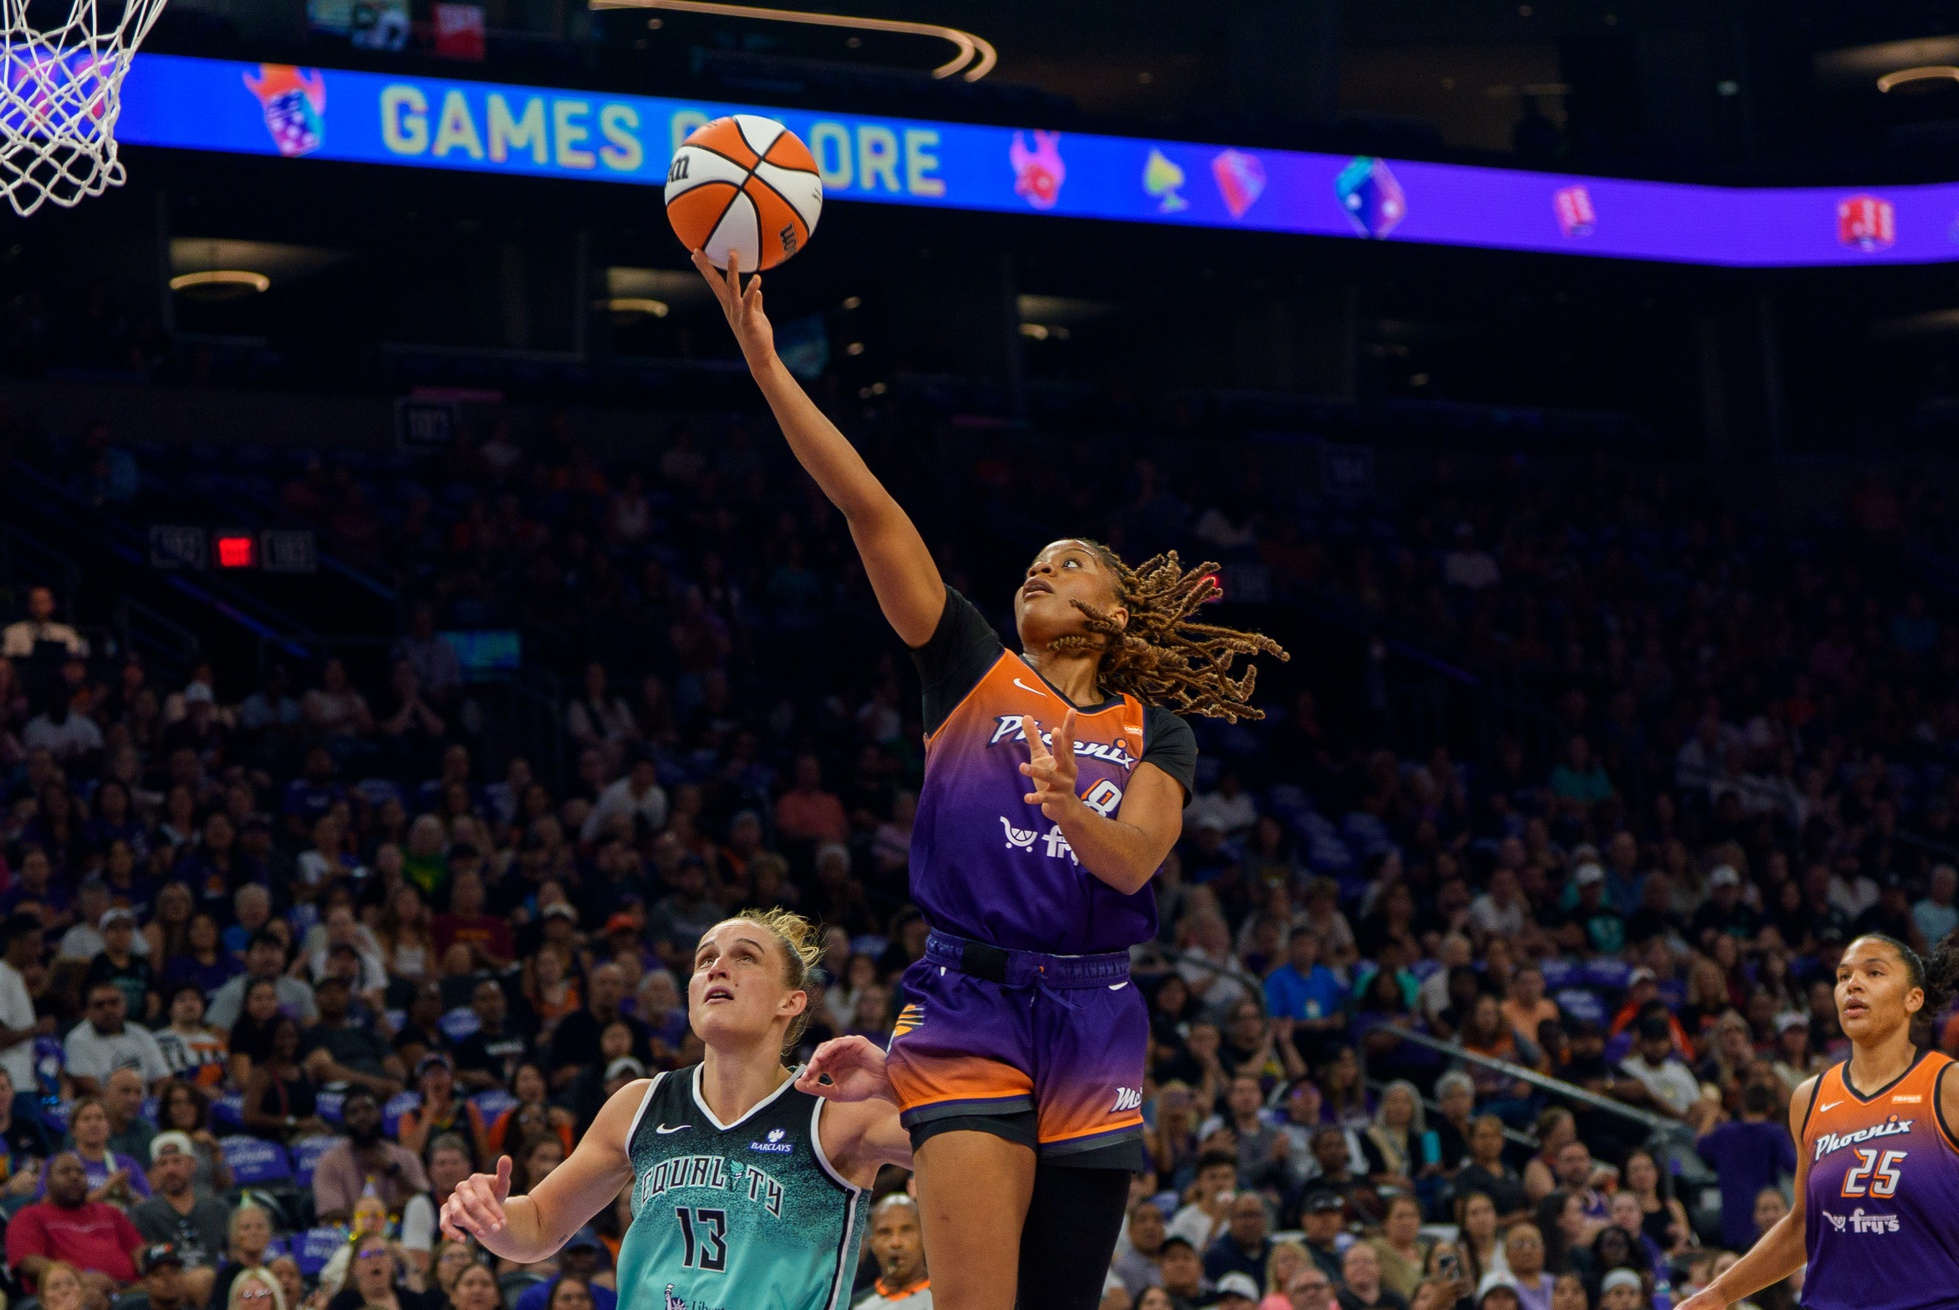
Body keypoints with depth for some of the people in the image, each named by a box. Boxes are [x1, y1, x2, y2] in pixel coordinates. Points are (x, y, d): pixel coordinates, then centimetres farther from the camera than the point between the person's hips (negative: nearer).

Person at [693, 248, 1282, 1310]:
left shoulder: (1157, 732, 13)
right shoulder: (973, 670, 10)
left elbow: (1133, 861, -6)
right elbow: (868, 508, 1)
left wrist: (1066, 807, -28)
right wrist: (766, 365, -8)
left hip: (1094, 1024, 2)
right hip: (969, 1001, -2)